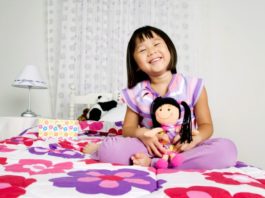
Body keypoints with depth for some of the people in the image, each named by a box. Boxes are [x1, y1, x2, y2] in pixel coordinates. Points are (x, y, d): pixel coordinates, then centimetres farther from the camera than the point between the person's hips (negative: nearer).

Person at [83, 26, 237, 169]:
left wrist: (197, 137, -21)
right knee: (108, 148, -23)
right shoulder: (136, 94, 1)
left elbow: (206, 125, 2)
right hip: (152, 148, -1)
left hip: (186, 148, 2)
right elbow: (128, 128, 7)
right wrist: (141, 133, -17)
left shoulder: (193, 86, -3)